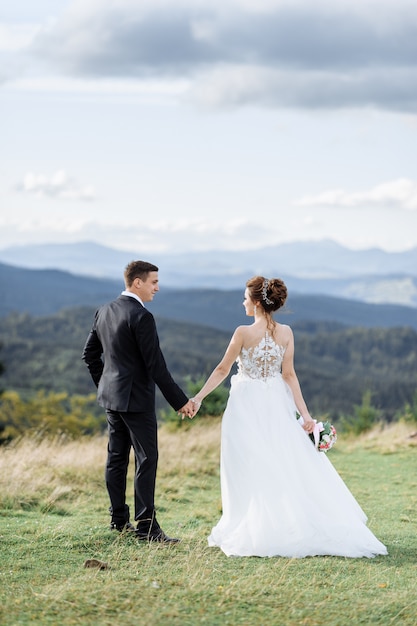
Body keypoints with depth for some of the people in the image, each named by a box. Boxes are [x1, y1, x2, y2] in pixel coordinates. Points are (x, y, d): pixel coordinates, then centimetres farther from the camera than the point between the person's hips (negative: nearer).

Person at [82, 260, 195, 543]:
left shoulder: (104, 312, 8)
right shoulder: (141, 316, -18)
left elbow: (90, 354, 15)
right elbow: (156, 365, -19)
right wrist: (180, 401, -14)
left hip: (111, 396, 9)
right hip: (136, 399, -9)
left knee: (116, 457, 13)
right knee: (147, 459, -5)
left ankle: (119, 519, 20)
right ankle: (146, 525, -6)